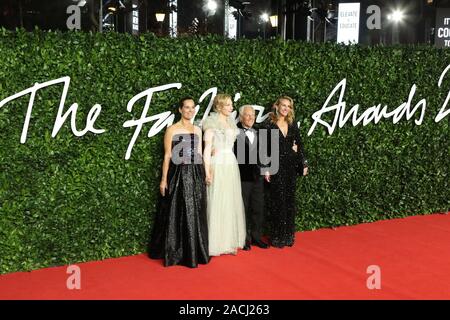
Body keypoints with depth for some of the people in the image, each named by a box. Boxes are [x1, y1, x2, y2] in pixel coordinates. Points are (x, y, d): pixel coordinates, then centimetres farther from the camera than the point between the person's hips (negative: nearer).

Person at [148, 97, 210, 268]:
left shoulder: (197, 130, 12)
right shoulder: (172, 129, -2)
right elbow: (167, 156, -4)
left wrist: (203, 175, 10)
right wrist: (164, 179, -8)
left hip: (196, 176, 5)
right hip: (179, 175, -5)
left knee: (196, 215, 8)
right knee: (178, 214, 1)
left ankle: (195, 251, 19)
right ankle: (176, 253, 12)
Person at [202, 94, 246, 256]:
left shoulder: (231, 122, 14)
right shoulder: (211, 122, -5)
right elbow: (207, 148, -9)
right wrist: (208, 171, -15)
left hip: (231, 165, 7)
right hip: (217, 165, -6)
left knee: (232, 203, 7)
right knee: (217, 204, -4)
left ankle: (230, 241, 15)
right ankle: (216, 244, 3)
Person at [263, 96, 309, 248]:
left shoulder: (292, 125, 10)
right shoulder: (269, 125, -4)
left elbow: (299, 145, 13)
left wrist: (304, 164, 8)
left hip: (291, 167, 5)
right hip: (276, 167, -5)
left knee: (290, 201, 8)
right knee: (277, 201, -2)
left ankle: (288, 235, 18)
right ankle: (277, 237, 8)